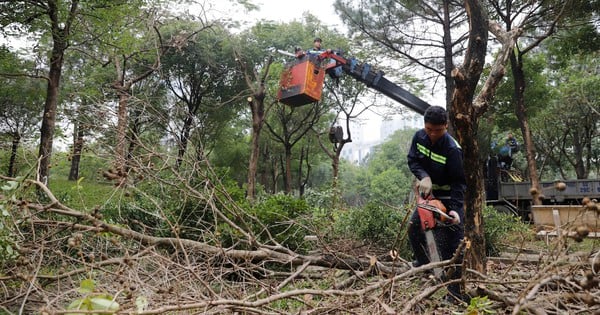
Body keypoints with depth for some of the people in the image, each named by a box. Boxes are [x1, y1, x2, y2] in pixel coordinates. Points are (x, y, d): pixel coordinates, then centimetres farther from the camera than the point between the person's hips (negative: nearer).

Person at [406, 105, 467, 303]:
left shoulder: (452, 149, -26)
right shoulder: (419, 137, -8)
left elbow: (458, 182, -24)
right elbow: (412, 160, -4)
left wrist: (455, 209, -34)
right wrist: (424, 177, -23)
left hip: (448, 200, -7)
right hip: (428, 195, 7)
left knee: (450, 245, -9)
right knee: (413, 228, 15)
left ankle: (456, 292, -2)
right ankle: (423, 262, 40)